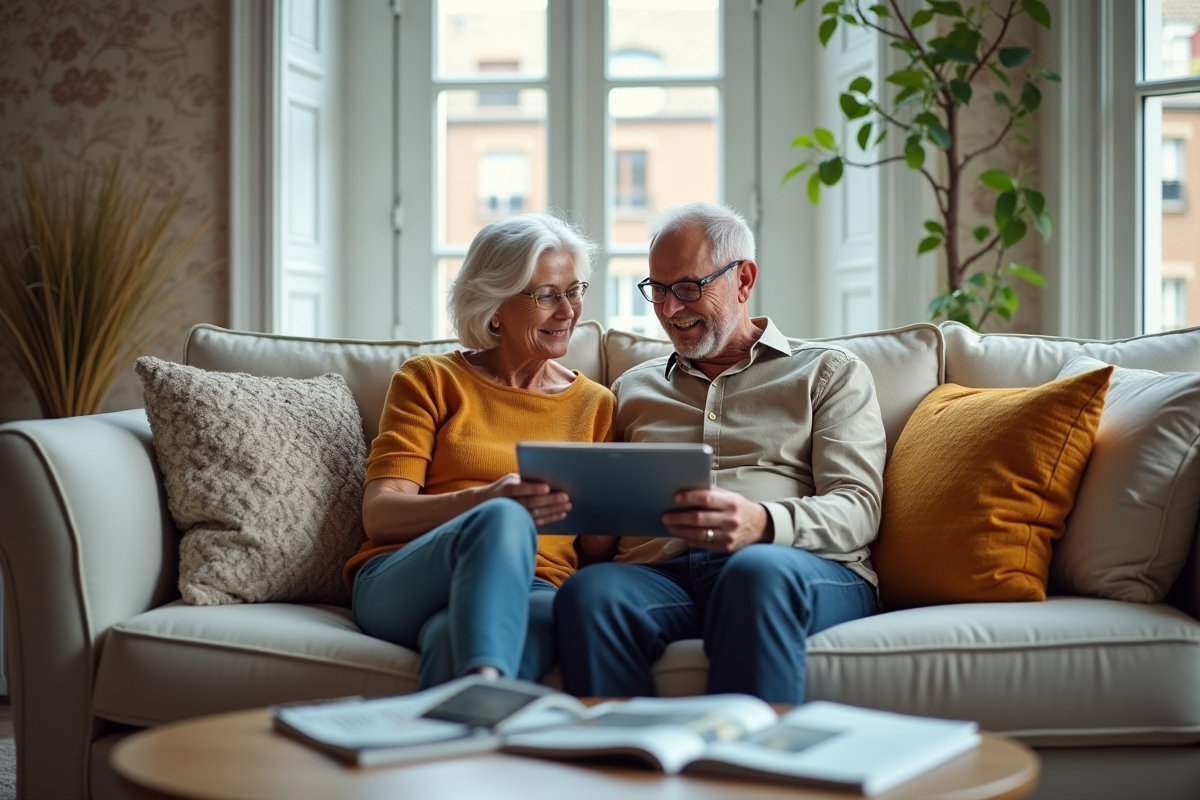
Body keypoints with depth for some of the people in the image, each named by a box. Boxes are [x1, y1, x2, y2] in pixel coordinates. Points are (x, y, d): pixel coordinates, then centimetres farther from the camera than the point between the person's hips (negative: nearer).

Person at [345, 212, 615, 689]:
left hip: (528, 592, 2)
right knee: (503, 519, -39)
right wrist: (484, 501, -19)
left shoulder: (594, 405, 20)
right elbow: (379, 515, 0)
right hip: (402, 582, -1)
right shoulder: (430, 379, 13)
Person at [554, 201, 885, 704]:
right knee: (589, 592, -33)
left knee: (759, 571, -39)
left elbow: (857, 510, 3)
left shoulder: (830, 372, 18)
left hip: (808, 572, -2)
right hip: (660, 572, 2)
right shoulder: (633, 388, 29)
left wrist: (762, 523, -18)